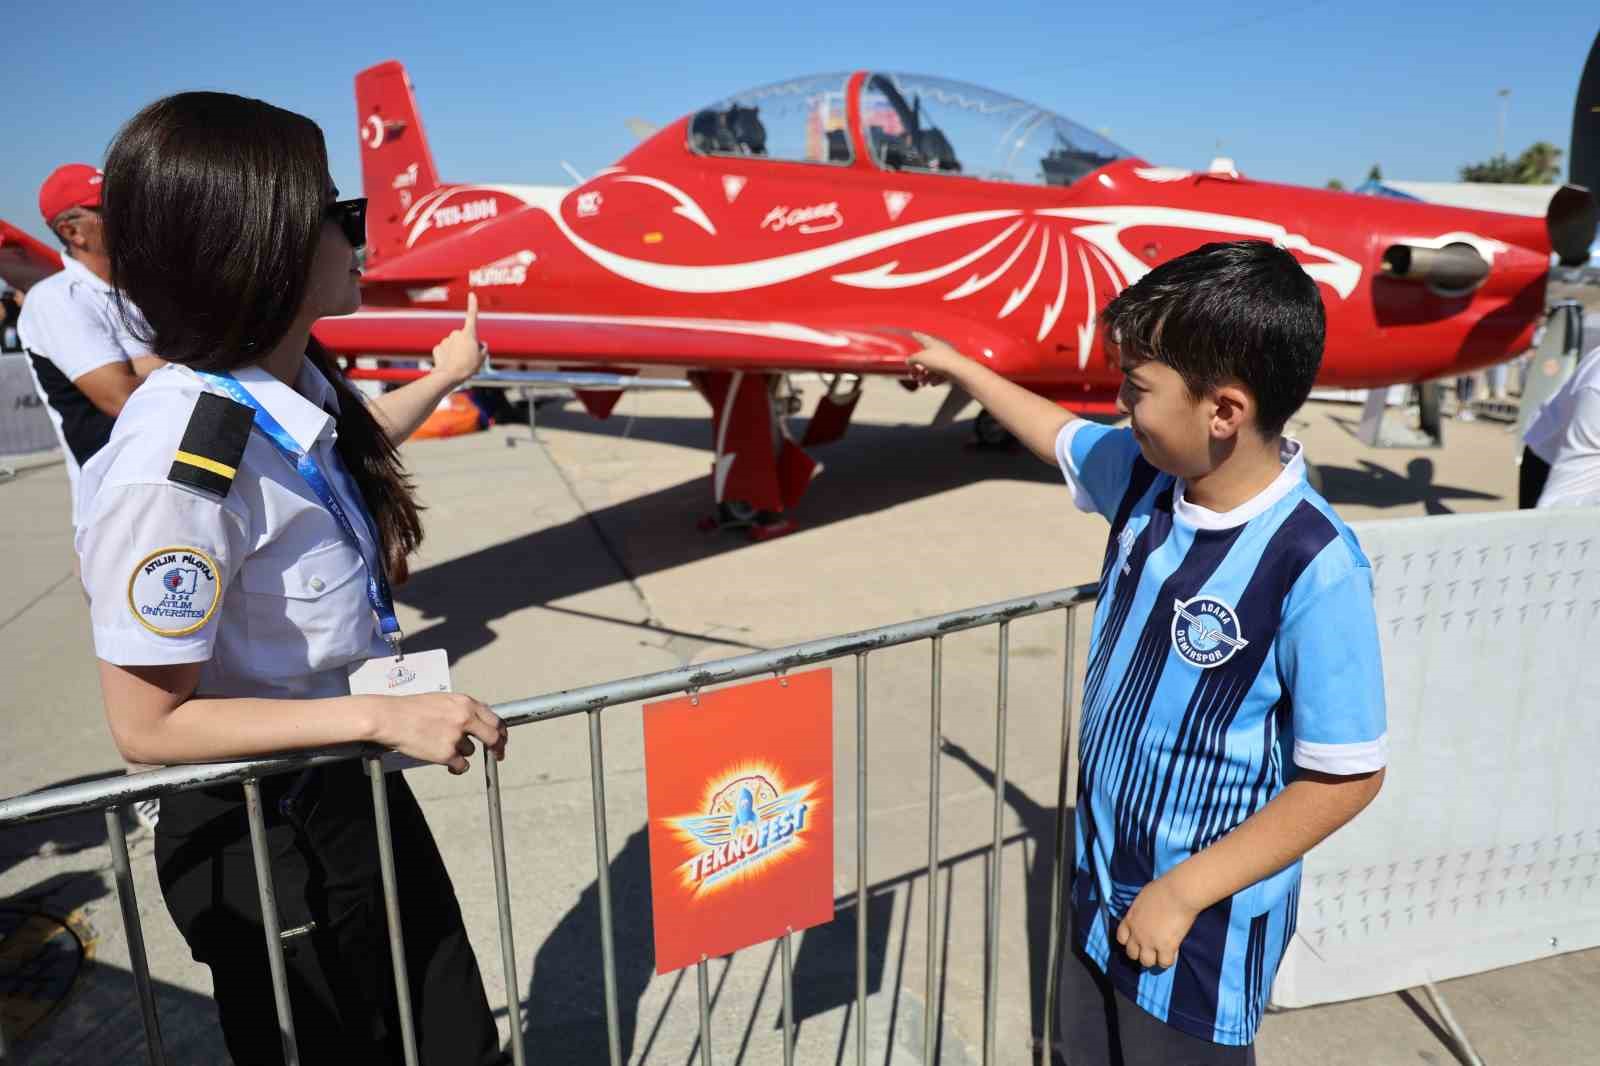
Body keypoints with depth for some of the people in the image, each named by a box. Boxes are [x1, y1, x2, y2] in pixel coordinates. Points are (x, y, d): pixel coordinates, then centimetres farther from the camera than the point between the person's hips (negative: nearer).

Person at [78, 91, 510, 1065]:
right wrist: (384, 716, -27)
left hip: (359, 793, 7)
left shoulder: (296, 381, -7)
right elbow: (150, 724, -23)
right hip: (263, 842, -7)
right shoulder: (178, 467, -31)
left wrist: (443, 377, 29)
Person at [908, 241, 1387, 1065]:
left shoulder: (1315, 570, -29)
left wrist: (1186, 892, -20)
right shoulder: (1143, 473, -9)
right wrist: (959, 367, 24)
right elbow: (1061, 434, 13)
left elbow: (1347, 777, -22)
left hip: (1206, 925, -6)